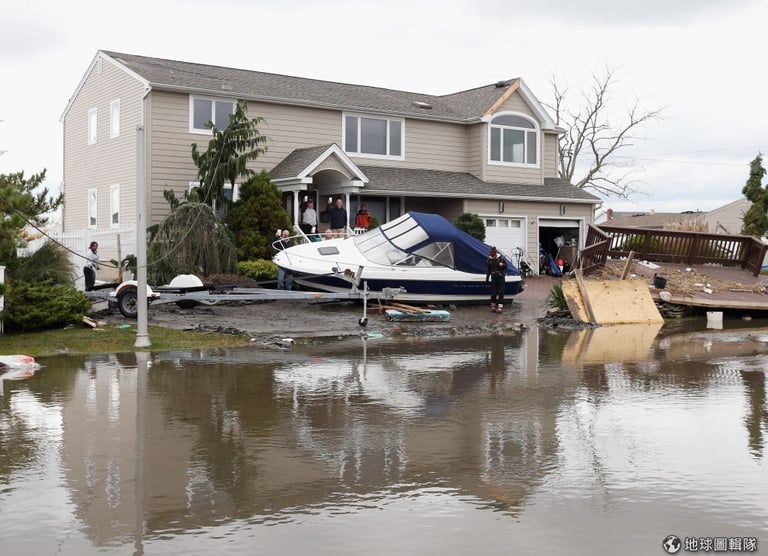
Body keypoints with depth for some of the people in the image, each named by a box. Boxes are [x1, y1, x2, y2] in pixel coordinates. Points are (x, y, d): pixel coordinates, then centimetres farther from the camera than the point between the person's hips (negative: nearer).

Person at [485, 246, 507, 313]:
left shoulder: (501, 258, -6)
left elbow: (506, 266, 1)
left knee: (500, 293, -4)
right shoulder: (489, 259, 3)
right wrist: (487, 278, 13)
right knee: (493, 293, 4)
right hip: (493, 278, 3)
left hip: (501, 278, -3)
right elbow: (488, 270, 13)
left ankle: (500, 307, -2)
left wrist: (502, 265, -22)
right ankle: (493, 306, 15)